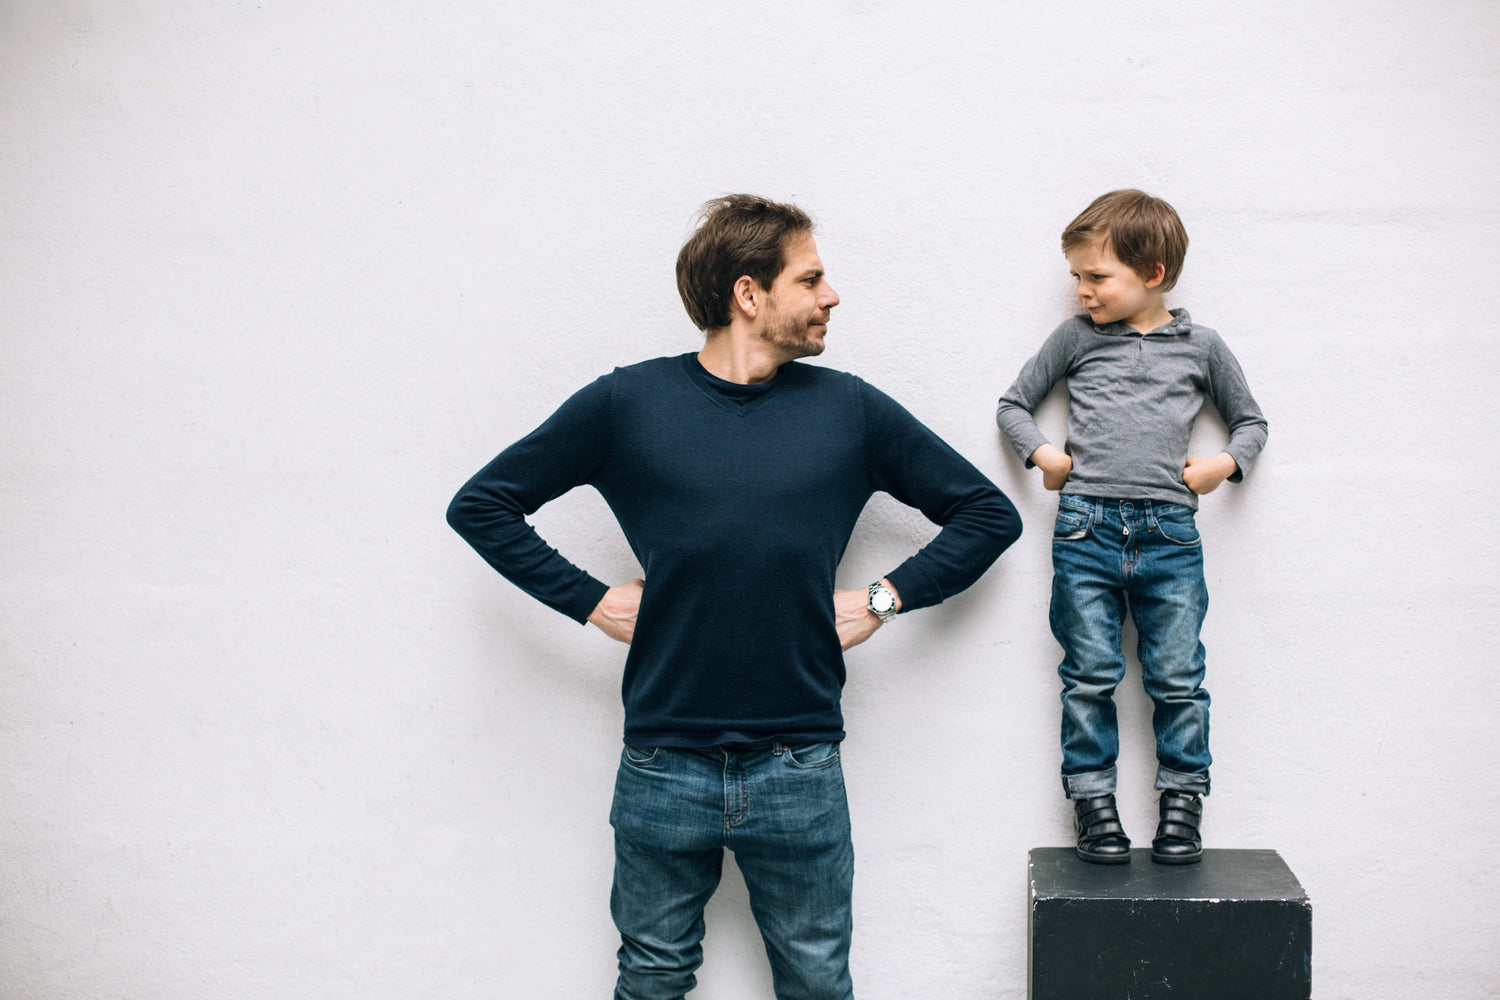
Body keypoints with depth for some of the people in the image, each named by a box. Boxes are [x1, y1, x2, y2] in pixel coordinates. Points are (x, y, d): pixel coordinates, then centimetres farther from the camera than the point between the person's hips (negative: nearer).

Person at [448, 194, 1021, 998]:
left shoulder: (849, 408, 2)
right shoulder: (627, 404, -2)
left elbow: (988, 513, 11)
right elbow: (480, 505, 4)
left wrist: (884, 599, 1)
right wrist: (590, 601, -3)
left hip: (800, 772, 1)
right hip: (663, 769, -1)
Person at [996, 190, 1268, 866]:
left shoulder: (1200, 346, 10)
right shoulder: (1076, 338, 10)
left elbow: (1251, 420, 22)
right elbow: (1012, 404, 17)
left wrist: (1225, 464, 3)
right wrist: (1041, 453, 0)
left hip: (1169, 531, 0)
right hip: (1085, 527, 0)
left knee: (1178, 677, 2)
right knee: (1089, 676, 1)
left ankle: (1181, 798, 15)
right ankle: (1093, 799, 11)